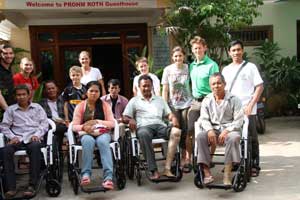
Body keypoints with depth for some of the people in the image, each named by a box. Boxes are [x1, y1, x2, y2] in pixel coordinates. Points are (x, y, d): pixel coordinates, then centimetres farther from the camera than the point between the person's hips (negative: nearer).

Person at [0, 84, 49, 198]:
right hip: (18, 139, 1)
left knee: (35, 147, -37)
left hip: (34, 138, -1)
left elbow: (44, 123, 10)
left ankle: (32, 185, -35)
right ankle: (11, 187, -29)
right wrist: (12, 137, -7)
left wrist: (37, 134, -8)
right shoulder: (10, 109, 18)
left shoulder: (37, 107, 18)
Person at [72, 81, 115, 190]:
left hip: (103, 132, 0)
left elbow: (112, 123, -1)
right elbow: (74, 126, 1)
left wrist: (97, 122, -17)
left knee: (103, 141, -36)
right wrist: (84, 127, -21)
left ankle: (108, 177, -44)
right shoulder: (80, 106, 6)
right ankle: (86, 174, -33)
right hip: (86, 133, 0)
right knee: (88, 141, -37)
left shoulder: (104, 105, 7)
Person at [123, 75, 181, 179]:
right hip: (144, 126, -2)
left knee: (176, 131, -30)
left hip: (160, 126, 3)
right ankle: (154, 171, -40)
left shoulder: (160, 99, 30)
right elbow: (125, 117, 13)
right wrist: (131, 120, -11)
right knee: (143, 133, -41)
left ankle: (167, 169, -34)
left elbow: (169, 114, 22)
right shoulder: (134, 101, 22)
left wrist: (173, 118, -2)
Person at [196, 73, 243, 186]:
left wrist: (226, 131, -20)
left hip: (230, 129, -2)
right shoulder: (207, 100, 11)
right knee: (200, 136, -28)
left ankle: (227, 174, -35)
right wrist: (210, 130, -16)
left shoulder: (233, 99, 1)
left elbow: (238, 120, -6)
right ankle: (207, 174, -31)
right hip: (213, 129, 3)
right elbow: (204, 119, 4)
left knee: (233, 138, -37)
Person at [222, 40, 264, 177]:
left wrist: (251, 105, -12)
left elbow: (260, 87, -3)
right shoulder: (226, 70, 13)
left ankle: (254, 166, 11)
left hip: (247, 110, -3)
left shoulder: (250, 67, 1)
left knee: (251, 138, 2)